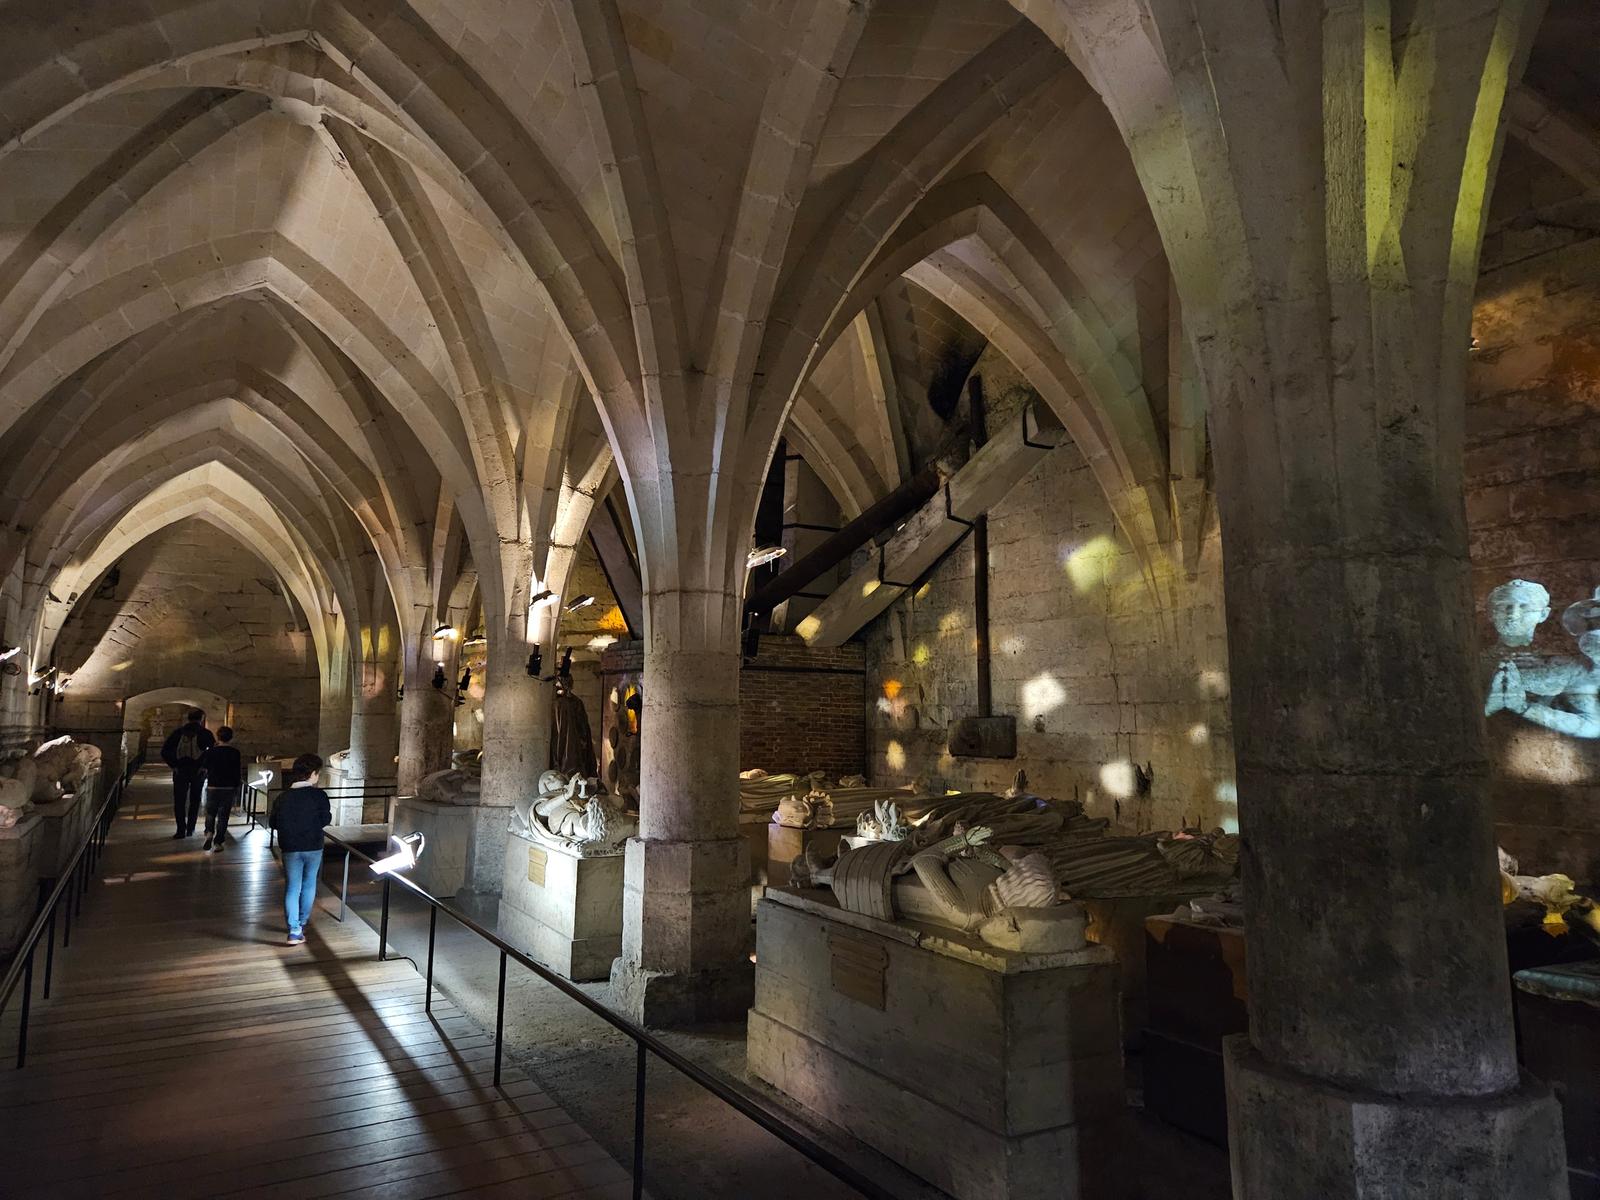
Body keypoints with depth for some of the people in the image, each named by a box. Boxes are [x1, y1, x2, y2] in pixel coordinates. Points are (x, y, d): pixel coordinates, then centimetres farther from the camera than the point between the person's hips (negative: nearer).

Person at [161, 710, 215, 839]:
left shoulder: (178, 732, 1)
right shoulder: (205, 733, -4)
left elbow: (165, 752, -3)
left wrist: (174, 765, 1)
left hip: (180, 772, 0)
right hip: (198, 772, 0)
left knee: (179, 802, 10)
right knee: (195, 801, 15)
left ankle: (181, 830, 6)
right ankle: (190, 830, 15)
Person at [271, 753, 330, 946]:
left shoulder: (283, 796, -2)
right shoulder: (319, 795, -11)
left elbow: (274, 823, 2)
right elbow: (324, 820, -9)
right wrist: (330, 812, 11)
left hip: (290, 848, 1)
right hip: (313, 848, -1)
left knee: (292, 888, 4)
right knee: (309, 885, 17)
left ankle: (294, 931, -4)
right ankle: (302, 924, 28)